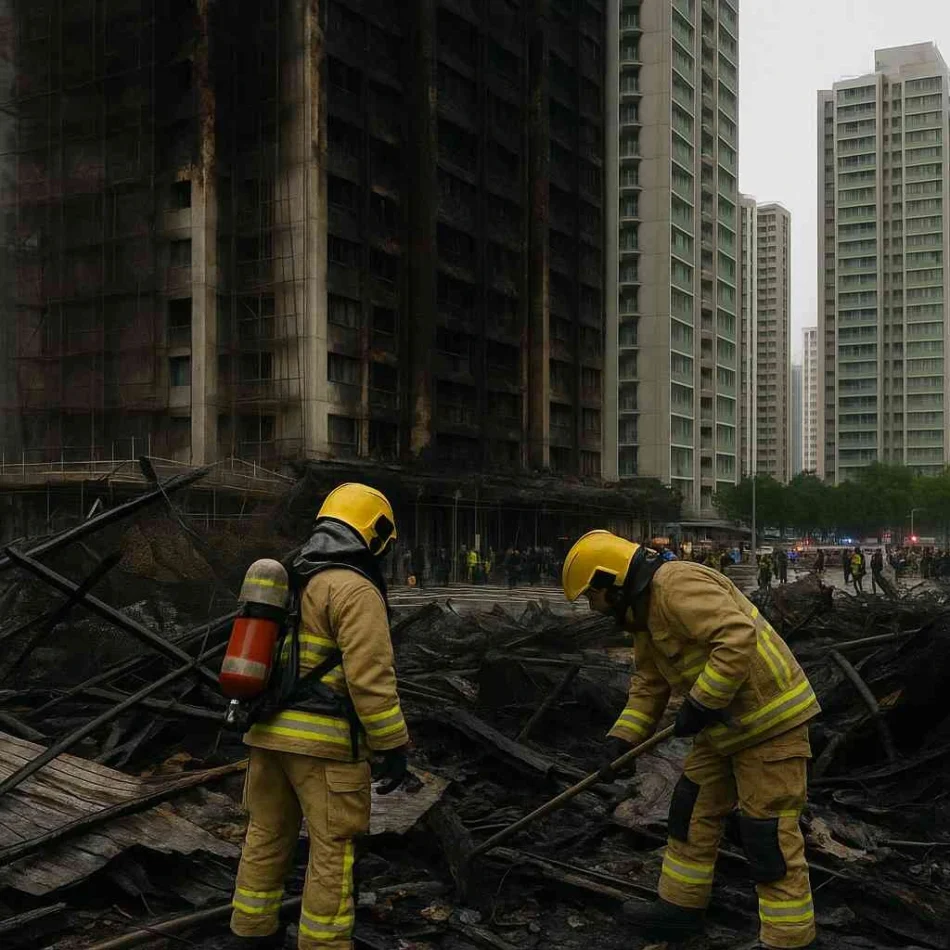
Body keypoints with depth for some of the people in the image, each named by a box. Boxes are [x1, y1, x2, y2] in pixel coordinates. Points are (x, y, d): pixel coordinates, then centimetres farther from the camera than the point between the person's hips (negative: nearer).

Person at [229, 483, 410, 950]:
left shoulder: (286, 583, 13)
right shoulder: (355, 590, -15)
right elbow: (371, 678, -20)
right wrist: (393, 746, -14)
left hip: (270, 731, 8)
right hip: (325, 739, -8)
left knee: (268, 834, 18)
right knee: (333, 845, 3)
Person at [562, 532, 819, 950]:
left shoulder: (677, 585, -22)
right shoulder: (643, 610, 12)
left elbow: (737, 638, -33)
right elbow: (648, 684, 17)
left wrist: (699, 705, -26)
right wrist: (623, 739, 8)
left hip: (770, 717, -10)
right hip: (726, 724, 11)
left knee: (769, 834, -5)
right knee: (693, 813, 17)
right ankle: (681, 909, 31)